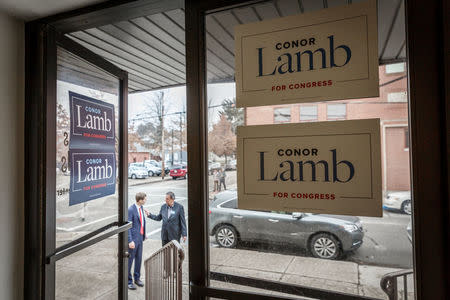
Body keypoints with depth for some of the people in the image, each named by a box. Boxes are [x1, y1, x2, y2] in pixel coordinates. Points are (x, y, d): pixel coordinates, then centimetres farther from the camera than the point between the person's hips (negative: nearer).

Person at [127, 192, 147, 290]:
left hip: (140, 238, 8)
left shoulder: (141, 208, 5)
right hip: (133, 239, -8)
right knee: (129, 260, 6)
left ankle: (137, 278, 32)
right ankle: (128, 281, 20)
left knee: (139, 259, 17)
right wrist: (130, 241, -21)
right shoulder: (130, 210, -19)